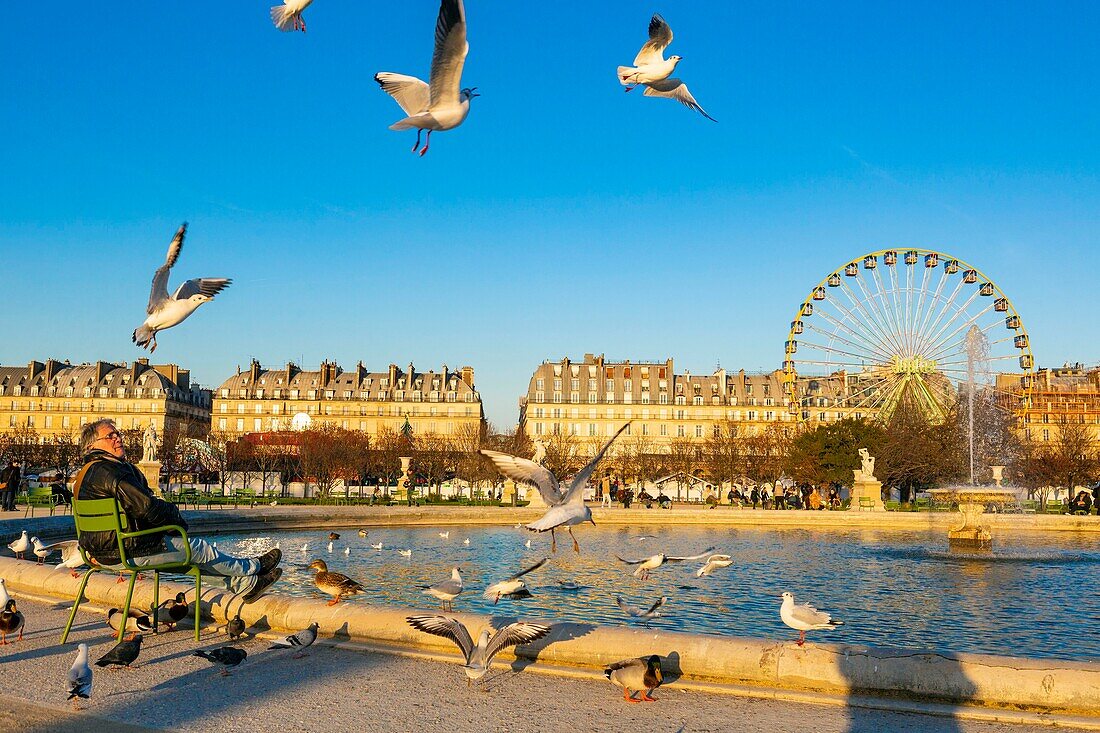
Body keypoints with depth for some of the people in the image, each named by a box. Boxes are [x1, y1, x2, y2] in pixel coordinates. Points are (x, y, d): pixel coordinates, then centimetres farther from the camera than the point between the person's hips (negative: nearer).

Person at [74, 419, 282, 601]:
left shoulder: (86, 474, 15)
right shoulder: (107, 470, -21)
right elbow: (146, 506, -26)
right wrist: (176, 520, -8)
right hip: (131, 552, -11)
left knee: (197, 551, 18)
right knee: (199, 549, 5)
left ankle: (247, 584, 25)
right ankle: (252, 567, 25)